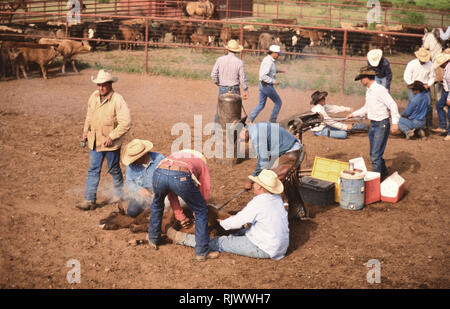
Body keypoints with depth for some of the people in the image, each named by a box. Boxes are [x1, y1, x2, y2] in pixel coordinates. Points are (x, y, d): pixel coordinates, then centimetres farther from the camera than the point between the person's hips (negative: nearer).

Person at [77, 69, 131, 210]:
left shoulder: (117, 100, -19)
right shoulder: (94, 96, 2)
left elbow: (126, 123, -22)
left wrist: (112, 136, -22)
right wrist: (86, 130, 14)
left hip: (111, 144, -5)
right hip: (95, 141, 5)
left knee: (114, 170, 13)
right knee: (93, 170, 5)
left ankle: (119, 193, 34)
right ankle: (90, 200, 9)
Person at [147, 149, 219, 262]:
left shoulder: (176, 156, 45)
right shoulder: (202, 164, 35)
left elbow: (172, 194, 46)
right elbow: (205, 195, 31)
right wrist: (197, 212, 49)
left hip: (159, 173, 4)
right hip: (181, 177, -4)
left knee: (157, 203, 38)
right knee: (201, 212, 18)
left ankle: (153, 239, 46)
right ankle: (202, 252, 20)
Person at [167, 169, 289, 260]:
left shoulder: (258, 203, -21)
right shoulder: (277, 199, 5)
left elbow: (235, 223, -16)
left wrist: (222, 222, 4)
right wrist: (238, 217, 15)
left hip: (265, 250, -8)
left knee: (221, 242, 1)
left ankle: (181, 238, 10)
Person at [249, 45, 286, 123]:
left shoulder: (268, 59, 10)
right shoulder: (268, 62, -22)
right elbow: (263, 76, -30)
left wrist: (278, 71, 23)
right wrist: (274, 81, -25)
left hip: (262, 85, 10)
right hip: (267, 86, -10)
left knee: (261, 105, 14)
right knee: (278, 102, 7)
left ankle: (249, 119, 8)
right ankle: (272, 121, 15)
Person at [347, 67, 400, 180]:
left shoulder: (380, 90, -17)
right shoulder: (368, 91, 11)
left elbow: (393, 105, -21)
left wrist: (395, 122, -26)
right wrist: (354, 114, 25)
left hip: (382, 125, -9)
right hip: (372, 124, 9)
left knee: (376, 155, -9)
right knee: (373, 154, 16)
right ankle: (384, 175, 32)